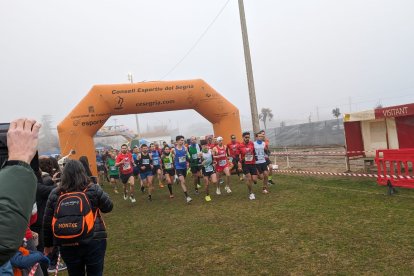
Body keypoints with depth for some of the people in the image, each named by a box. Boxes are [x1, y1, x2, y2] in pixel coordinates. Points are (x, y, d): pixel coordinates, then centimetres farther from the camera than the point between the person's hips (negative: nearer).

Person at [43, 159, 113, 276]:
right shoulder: (93, 189, -7)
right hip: (94, 241, -2)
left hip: (67, 245, 2)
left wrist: (48, 244, 16)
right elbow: (108, 207, 4)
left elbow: (47, 221, 4)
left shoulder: (55, 194, -1)